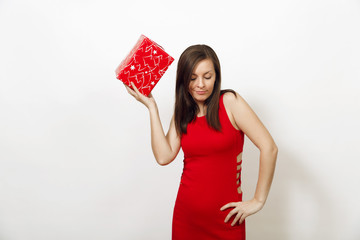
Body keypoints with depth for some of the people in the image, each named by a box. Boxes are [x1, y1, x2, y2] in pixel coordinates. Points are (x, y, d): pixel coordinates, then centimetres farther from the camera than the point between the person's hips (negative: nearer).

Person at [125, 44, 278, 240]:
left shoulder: (229, 102, -9)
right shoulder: (182, 113, 6)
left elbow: (269, 148, -14)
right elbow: (164, 157, -8)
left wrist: (258, 200, -11)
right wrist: (151, 106, -4)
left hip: (225, 215, -4)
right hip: (186, 212, 4)